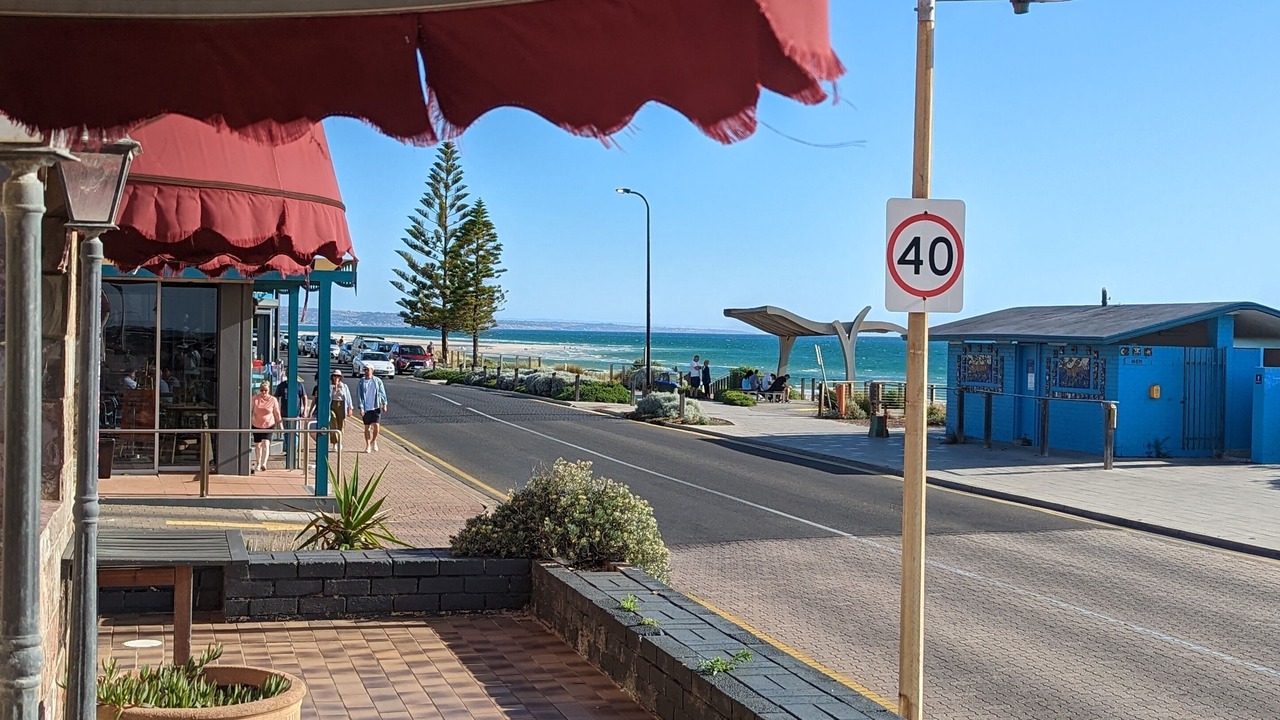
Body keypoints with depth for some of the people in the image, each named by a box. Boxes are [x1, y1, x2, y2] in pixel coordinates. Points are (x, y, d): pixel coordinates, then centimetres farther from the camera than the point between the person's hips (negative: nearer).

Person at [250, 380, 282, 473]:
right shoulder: (255, 398, -5)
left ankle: (264, 464, -23)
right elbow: (251, 411, 2)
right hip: (257, 425, 2)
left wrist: (280, 424, 5)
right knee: (257, 445, 12)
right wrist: (249, 421, -2)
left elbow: (277, 413, 2)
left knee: (266, 443, -17)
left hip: (269, 425, -2)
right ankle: (258, 464, 29)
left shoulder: (273, 400, -6)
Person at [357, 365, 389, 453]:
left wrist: (384, 404, -2)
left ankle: (374, 441, 16)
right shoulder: (361, 382, 2)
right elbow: (359, 395, 0)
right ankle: (368, 445, 17)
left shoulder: (378, 381, 2)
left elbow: (382, 393, 5)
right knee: (367, 427, 5)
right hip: (366, 408, 1)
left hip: (376, 407, -1)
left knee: (376, 426, -9)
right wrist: (361, 407, -8)